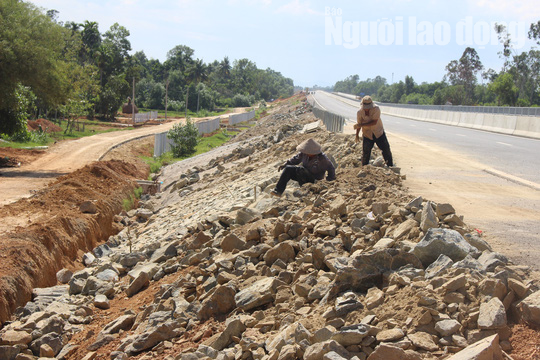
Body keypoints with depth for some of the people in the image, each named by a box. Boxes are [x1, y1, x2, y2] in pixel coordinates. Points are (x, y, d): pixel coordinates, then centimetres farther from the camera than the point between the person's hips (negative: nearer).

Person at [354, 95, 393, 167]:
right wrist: (357, 135, 10)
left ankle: (390, 166, 20)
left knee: (386, 150, 4)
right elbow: (359, 123, 4)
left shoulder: (376, 109, -21)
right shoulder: (360, 112, -13)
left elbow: (374, 122, -28)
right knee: (366, 152, -2)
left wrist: (361, 125, -33)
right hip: (367, 134, 0)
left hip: (379, 132, 0)